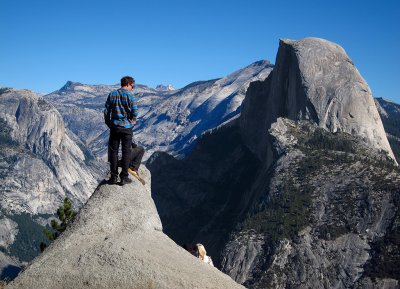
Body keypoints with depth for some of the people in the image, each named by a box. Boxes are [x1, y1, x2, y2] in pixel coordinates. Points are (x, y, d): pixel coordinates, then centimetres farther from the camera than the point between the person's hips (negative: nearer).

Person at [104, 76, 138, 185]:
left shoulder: (112, 94, 4)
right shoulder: (130, 95, -8)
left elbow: (106, 111, 4)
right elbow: (135, 111, -12)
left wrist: (108, 124, 15)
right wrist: (133, 120, 8)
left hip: (114, 127, 3)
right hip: (127, 127, -3)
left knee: (113, 151, 9)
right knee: (126, 152, 5)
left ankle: (113, 176, 10)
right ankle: (124, 177, 6)